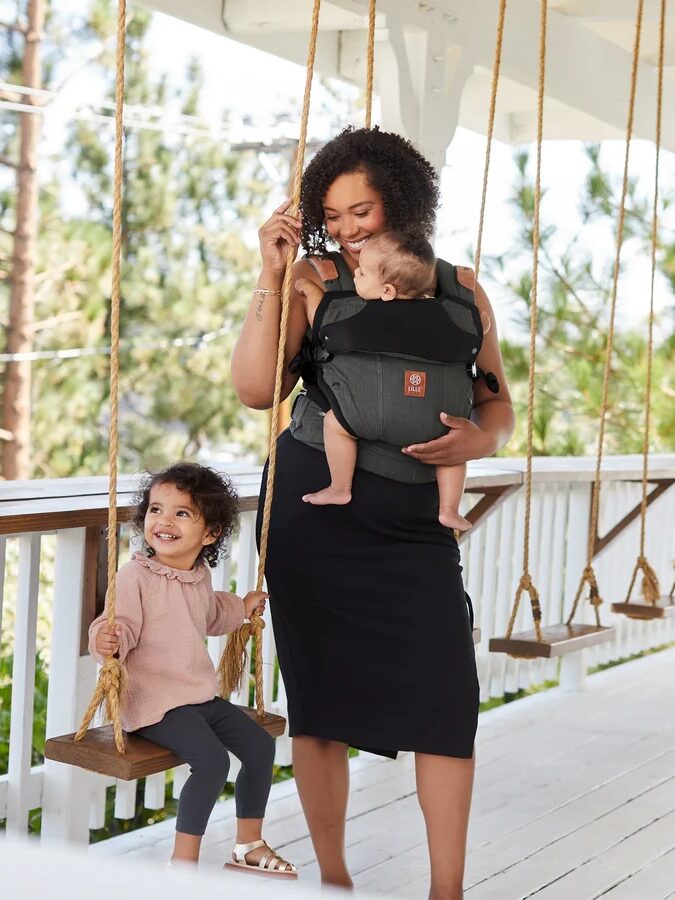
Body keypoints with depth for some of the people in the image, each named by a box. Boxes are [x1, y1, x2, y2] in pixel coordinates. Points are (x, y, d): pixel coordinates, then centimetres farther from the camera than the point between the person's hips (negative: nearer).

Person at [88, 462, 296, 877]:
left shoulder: (201, 576, 10)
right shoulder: (136, 576, -15)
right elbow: (122, 626, -23)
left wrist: (241, 608, 36)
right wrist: (107, 641, -43)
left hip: (202, 696, 9)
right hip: (155, 702, -9)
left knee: (260, 744, 12)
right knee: (212, 760, -26)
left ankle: (249, 843, 29)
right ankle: (184, 861, -13)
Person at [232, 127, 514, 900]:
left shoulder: (457, 287, 5)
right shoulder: (313, 281, 0)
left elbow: (498, 403, 8)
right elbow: (256, 388, -11)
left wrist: (480, 439, -15)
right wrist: (271, 275, -12)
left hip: (413, 519, 1)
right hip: (314, 509, -1)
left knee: (446, 693, -6)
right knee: (319, 694, 6)